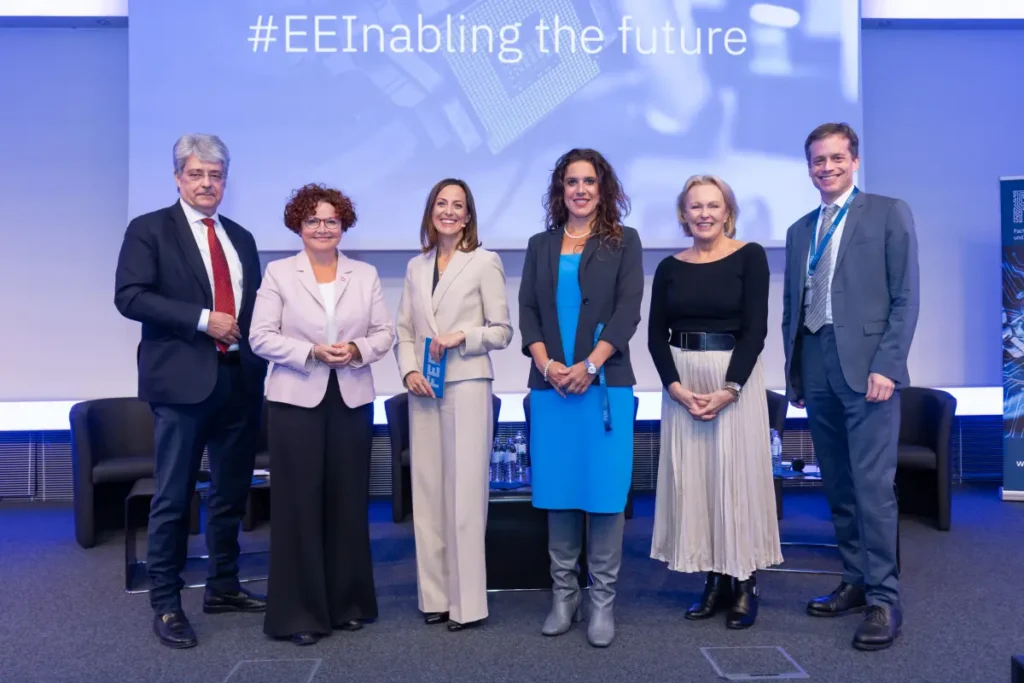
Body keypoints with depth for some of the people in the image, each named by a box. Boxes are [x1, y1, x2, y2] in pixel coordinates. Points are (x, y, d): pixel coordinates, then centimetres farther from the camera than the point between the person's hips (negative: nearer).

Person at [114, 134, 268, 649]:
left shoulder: (241, 237, 16)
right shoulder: (149, 230, 0)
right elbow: (130, 297, -11)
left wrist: (259, 364, 4)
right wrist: (203, 319, -17)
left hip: (239, 380, 6)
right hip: (182, 381, -5)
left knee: (232, 493, 13)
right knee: (173, 497, 1)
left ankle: (223, 588, 27)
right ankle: (165, 603, 13)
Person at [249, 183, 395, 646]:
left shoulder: (366, 275, 10)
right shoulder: (278, 273, 3)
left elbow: (385, 332, 7)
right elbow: (261, 337, -3)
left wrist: (358, 349, -13)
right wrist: (310, 352, -15)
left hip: (353, 400, 2)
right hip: (296, 400, -2)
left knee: (349, 502, 6)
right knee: (299, 503, -1)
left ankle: (348, 603, 20)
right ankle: (300, 612, 8)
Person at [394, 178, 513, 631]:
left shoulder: (484, 262, 0)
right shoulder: (415, 267, 13)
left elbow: (502, 331, -1)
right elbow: (404, 331, 12)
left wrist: (462, 336, -16)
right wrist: (408, 370, -5)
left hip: (467, 387, -5)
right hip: (423, 390, 5)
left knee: (464, 493, -3)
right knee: (427, 493, 7)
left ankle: (467, 602, 6)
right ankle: (435, 596, 17)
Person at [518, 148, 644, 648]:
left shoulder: (624, 242, 7)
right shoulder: (540, 246, 14)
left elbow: (627, 311, -3)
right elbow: (527, 312, 7)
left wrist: (589, 366, -14)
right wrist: (546, 365, -10)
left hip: (605, 384, -2)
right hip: (550, 386, 3)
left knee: (604, 493, -2)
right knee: (557, 494, 6)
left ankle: (602, 602, 8)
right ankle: (563, 595, 17)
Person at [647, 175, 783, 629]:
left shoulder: (750, 257, -3)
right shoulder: (670, 268, 7)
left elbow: (755, 328, -8)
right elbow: (656, 336, 4)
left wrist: (729, 388, -16)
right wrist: (675, 387, -10)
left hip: (736, 377, -3)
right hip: (681, 382, 4)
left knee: (738, 475, 1)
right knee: (691, 477, 5)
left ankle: (745, 583, 11)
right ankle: (715, 579, 17)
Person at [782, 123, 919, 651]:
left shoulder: (889, 213, 3)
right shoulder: (800, 230, 18)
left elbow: (906, 297, -4)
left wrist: (886, 366, -12)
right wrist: (793, 371, 12)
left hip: (866, 366, -5)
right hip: (816, 369, 5)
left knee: (873, 487, -8)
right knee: (837, 487, 9)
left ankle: (884, 599, 1)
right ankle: (856, 582, 20)